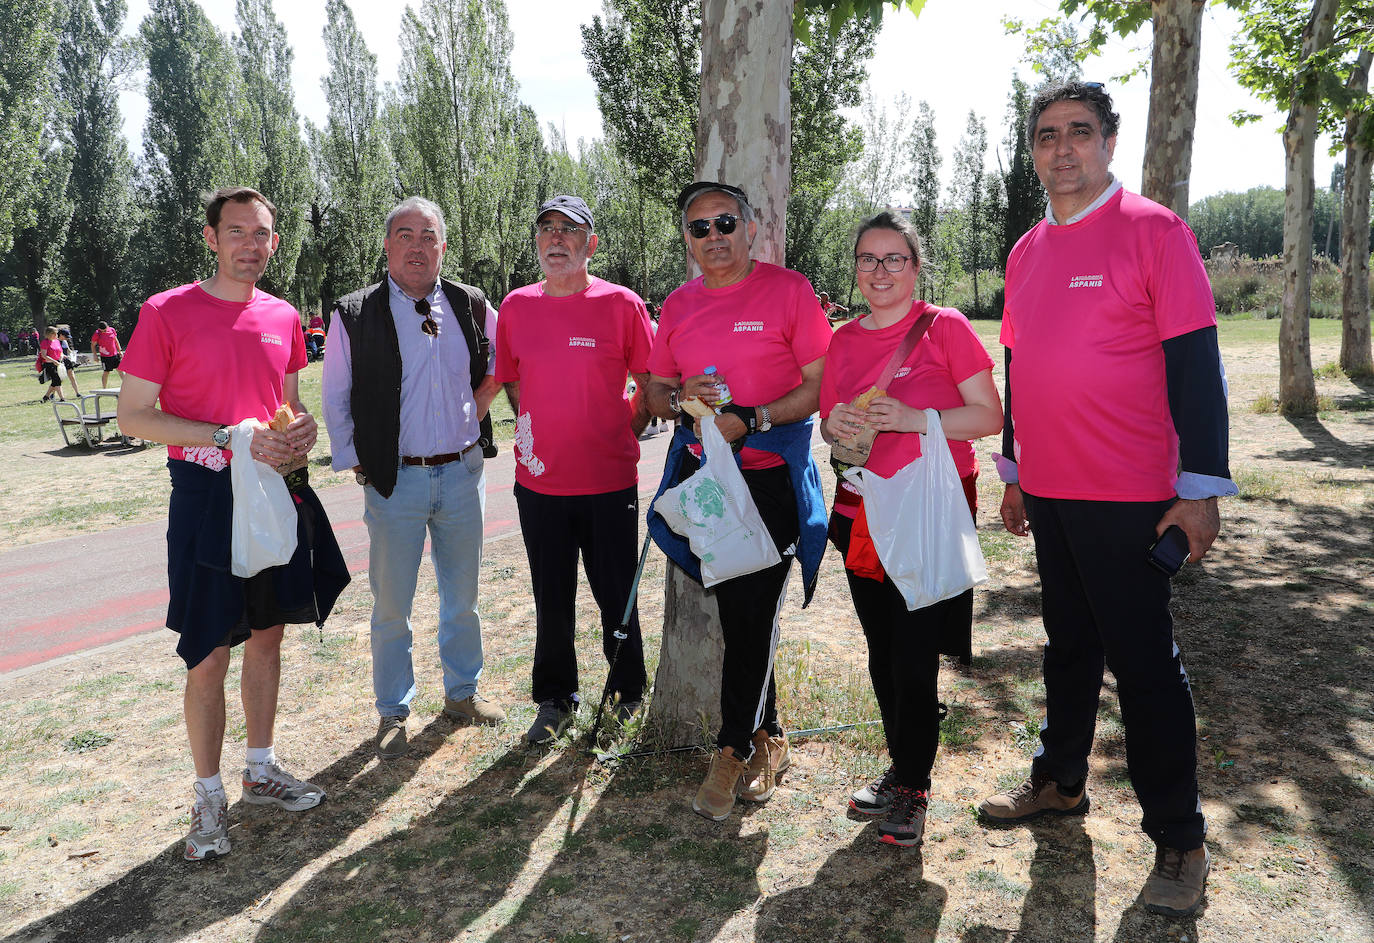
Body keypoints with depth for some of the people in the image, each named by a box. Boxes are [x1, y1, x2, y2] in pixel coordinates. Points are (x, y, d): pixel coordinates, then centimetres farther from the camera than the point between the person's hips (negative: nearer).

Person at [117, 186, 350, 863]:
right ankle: (209, 797, 18)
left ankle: (261, 770, 31)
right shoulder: (166, 313, -7)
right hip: (207, 496, -5)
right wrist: (231, 438, -18)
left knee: (268, 635, 14)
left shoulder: (283, 318, 8)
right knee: (209, 655, 1)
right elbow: (133, 416, -8)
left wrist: (302, 426, -5)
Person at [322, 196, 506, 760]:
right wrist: (357, 464, -2)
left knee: (463, 596, 15)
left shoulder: (474, 308, 4)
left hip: (463, 474, 3)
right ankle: (393, 713, 24)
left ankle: (462, 693, 34)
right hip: (394, 480, -2)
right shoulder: (354, 316, -4)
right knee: (391, 604, 6)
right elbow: (335, 401, 2)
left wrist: (476, 413, 5)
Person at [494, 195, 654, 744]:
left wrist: (624, 433, 0)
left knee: (617, 598, 10)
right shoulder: (516, 307, 5)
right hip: (539, 480, 3)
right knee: (551, 601, 13)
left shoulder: (621, 304, -5)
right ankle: (555, 700, 31)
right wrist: (532, 429, 8)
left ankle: (625, 693, 32)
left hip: (609, 480, -2)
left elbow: (649, 381, 3)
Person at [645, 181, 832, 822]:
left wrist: (753, 419, -18)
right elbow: (654, 393, 17)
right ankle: (766, 739, 27)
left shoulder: (788, 289, -3)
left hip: (771, 475, -4)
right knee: (735, 614, 11)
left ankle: (732, 751, 12)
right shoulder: (677, 306, 10)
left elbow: (822, 383, -7)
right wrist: (683, 398, -6)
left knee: (753, 615, -4)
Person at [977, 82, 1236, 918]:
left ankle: (1180, 840, 17)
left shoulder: (1152, 230, -7)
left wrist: (1201, 487, -14)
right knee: (1070, 646, 18)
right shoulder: (1027, 251, 12)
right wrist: (1014, 471, 19)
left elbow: (1194, 364, -11)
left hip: (1128, 499, -6)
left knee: (1145, 662, 2)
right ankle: (1060, 782, 34)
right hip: (1049, 494, 6)